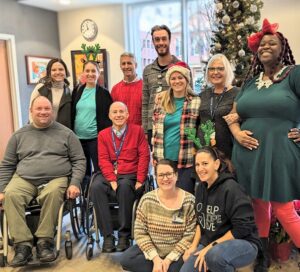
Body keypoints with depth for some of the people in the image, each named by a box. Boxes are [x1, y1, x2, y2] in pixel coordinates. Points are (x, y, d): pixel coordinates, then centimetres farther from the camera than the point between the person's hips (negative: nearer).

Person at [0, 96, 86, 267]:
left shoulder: (66, 133, 10)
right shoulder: (19, 135, 16)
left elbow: (79, 160, 7)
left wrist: (75, 183, -8)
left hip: (56, 179, -2)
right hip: (24, 179, 2)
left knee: (52, 193, -35)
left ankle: (45, 242, -21)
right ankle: (23, 245, -23)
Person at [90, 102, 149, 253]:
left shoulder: (137, 130, 9)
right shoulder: (103, 135, 13)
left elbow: (144, 156, 2)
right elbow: (103, 160, 3)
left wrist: (140, 180, -9)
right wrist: (112, 180, -13)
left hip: (130, 175, -2)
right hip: (109, 175, 2)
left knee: (125, 187, -35)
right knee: (95, 187, -29)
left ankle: (124, 235, -21)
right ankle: (107, 235, -22)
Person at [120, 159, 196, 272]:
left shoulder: (189, 201, -13)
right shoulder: (147, 200, -7)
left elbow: (190, 235, -13)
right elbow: (140, 232, -7)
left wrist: (169, 259, -18)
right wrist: (155, 258, -17)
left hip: (178, 253, -2)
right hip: (151, 250, 2)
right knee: (125, 260, -19)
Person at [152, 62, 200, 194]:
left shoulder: (196, 102, -2)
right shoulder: (161, 102, 8)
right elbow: (155, 130, 12)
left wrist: (197, 152, -6)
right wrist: (155, 155, 9)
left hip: (187, 160, -3)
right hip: (163, 159, 4)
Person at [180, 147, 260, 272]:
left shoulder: (231, 188, -19)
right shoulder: (201, 188, 4)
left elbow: (242, 228, -21)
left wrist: (211, 247, -20)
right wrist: (194, 246, 2)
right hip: (209, 242, 7)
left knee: (215, 255, -37)